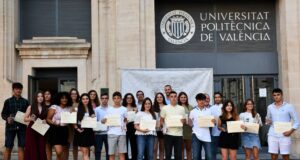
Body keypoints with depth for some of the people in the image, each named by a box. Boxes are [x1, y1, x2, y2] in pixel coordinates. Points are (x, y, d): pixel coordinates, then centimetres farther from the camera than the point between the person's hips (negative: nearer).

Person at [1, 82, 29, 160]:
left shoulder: (25, 102, 11)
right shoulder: (8, 101, 6)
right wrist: (7, 118, -17)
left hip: (22, 127, 1)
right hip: (10, 126, -1)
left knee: (21, 148, 2)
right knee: (8, 148, 0)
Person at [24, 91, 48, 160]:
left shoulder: (45, 108, 9)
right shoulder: (30, 107, 2)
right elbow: (25, 119, 3)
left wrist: (45, 121, -5)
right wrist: (31, 119, -16)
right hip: (31, 130, -2)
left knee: (41, 149, -2)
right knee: (32, 149, -3)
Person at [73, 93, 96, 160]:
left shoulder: (91, 109, 10)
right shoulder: (78, 109, -2)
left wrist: (94, 118, -4)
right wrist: (77, 129, -12)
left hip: (89, 131, 4)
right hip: (81, 132, -4)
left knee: (86, 152, 7)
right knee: (85, 152, -7)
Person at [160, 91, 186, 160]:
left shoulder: (181, 108, 7)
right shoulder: (165, 108, 3)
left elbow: (184, 120, 13)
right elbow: (161, 120, 9)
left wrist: (182, 121, -10)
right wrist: (163, 126, -10)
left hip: (178, 134, 2)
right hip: (168, 134, -1)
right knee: (168, 154, 3)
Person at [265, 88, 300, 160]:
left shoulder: (289, 106, 0)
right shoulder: (270, 107, 10)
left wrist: (291, 131, -11)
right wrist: (268, 121, -1)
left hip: (284, 135, -3)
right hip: (272, 135, 3)